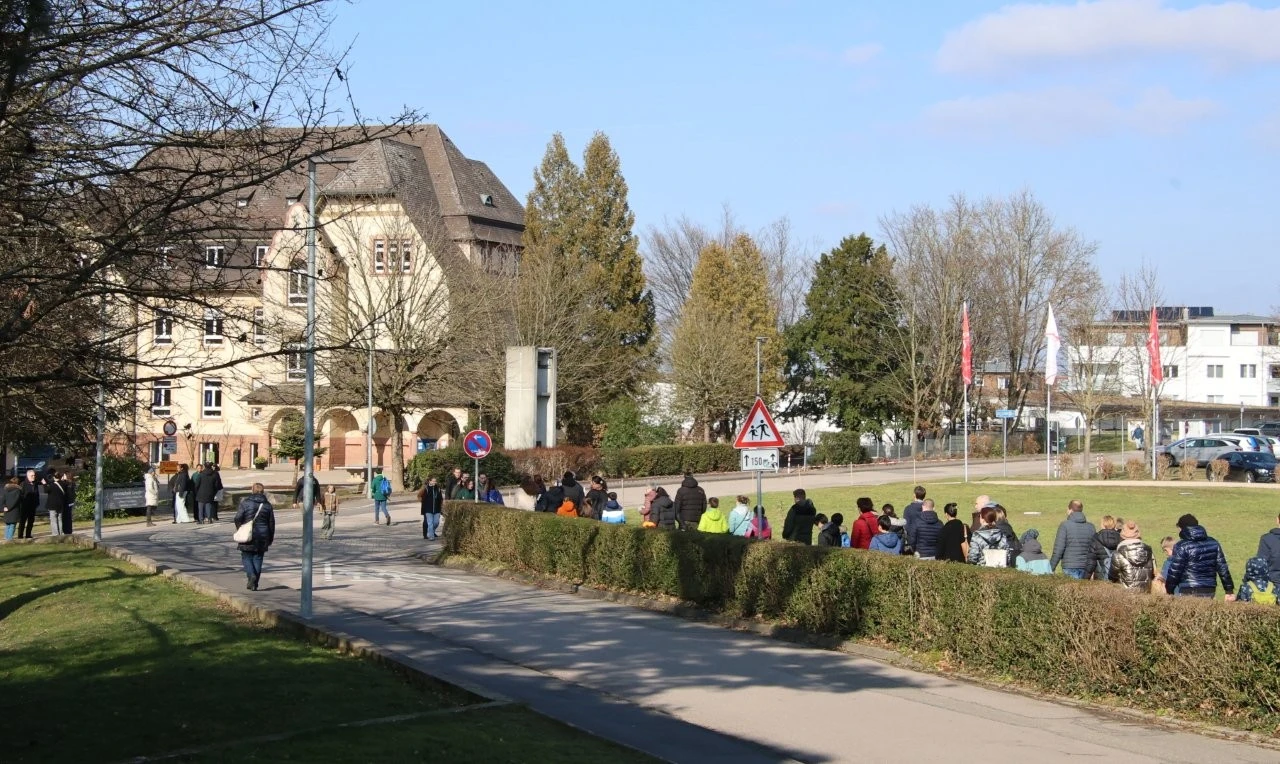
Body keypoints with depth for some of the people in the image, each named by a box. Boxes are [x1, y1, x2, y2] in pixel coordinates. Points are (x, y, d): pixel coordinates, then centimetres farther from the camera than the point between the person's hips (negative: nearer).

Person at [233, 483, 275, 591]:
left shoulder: (245, 502, -5)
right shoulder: (267, 505, 5)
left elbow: (238, 519, -9)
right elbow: (271, 523, 8)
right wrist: (270, 539, 16)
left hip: (248, 537, -3)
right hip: (262, 537, 3)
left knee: (246, 557, 7)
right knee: (258, 559, 8)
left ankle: (251, 575, -18)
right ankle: (255, 584, 6)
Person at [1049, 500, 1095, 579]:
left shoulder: (1065, 525, -5)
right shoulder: (1090, 527, 9)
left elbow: (1058, 549, -9)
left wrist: (1051, 568, -2)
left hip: (1069, 567, -4)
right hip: (1085, 567, 4)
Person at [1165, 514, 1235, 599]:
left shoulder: (1181, 546, -9)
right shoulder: (1213, 543, 9)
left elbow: (1174, 571, -8)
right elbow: (1223, 568, 8)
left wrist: (1169, 591, 2)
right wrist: (1230, 590, 11)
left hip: (1189, 593, -6)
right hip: (1209, 592, 6)